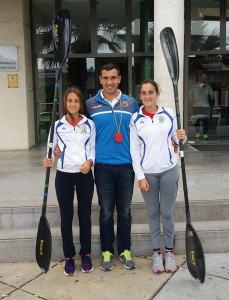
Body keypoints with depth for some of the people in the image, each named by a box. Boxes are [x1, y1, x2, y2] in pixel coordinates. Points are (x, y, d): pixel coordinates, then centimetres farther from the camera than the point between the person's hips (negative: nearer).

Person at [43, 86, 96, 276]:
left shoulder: (89, 124, 5)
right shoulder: (58, 125, 6)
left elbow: (92, 148, 4)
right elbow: (54, 149, 8)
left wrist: (89, 162, -15)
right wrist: (49, 161, -12)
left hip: (85, 175, 0)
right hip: (64, 175, 1)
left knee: (85, 216, 9)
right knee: (66, 217, 8)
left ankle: (86, 255, 26)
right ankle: (69, 257, 23)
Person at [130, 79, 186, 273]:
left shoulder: (169, 114, 3)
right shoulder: (135, 119, 0)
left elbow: (176, 139, 12)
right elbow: (134, 150, -1)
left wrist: (182, 137, -13)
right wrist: (140, 176, -7)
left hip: (169, 170, 0)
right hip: (147, 173, 0)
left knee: (167, 213, 6)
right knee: (153, 213, 10)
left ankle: (169, 251, 25)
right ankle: (157, 252, 25)